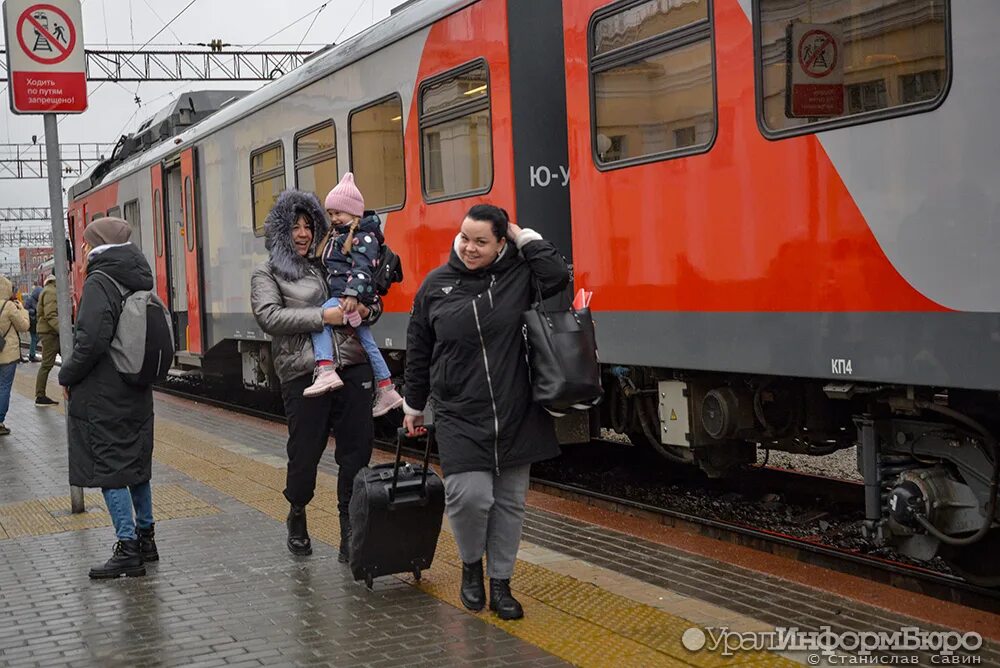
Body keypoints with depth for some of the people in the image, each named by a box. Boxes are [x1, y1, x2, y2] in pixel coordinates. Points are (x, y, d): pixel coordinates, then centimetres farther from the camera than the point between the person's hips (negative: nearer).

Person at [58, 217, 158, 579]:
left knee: (109, 470, -3)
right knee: (136, 465, 17)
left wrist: (67, 376, -8)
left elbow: (91, 341, -23)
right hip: (137, 394, 8)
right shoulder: (138, 282, 9)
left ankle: (127, 549, -2)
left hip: (102, 398, -8)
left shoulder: (99, 282, -15)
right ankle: (145, 538, 26)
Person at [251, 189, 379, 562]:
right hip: (304, 373, -3)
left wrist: (367, 311, 1)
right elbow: (268, 316, -10)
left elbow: (372, 301, 26)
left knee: (357, 448, 0)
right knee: (305, 451, 2)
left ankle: (350, 529, 10)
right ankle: (296, 517, 30)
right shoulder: (267, 273, 7)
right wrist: (322, 316, -16)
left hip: (352, 366, 4)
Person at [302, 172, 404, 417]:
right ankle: (386, 391, 22)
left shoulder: (363, 237, -8)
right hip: (341, 294, 10)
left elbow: (362, 269, -21)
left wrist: (353, 294, -33)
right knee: (367, 342, 14)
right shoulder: (338, 235, 22)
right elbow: (332, 267, 29)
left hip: (354, 297, -10)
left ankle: (326, 370, -43)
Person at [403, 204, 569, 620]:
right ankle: (471, 566, 16)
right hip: (459, 418, -1)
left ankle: (500, 584, 23)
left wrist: (524, 238, -10)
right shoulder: (436, 285, 2)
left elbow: (557, 277, -20)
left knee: (510, 501, 8)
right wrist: (413, 405, 13)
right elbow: (418, 351, 9)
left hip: (516, 415, 1)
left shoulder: (516, 275, 0)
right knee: (470, 495, -13)